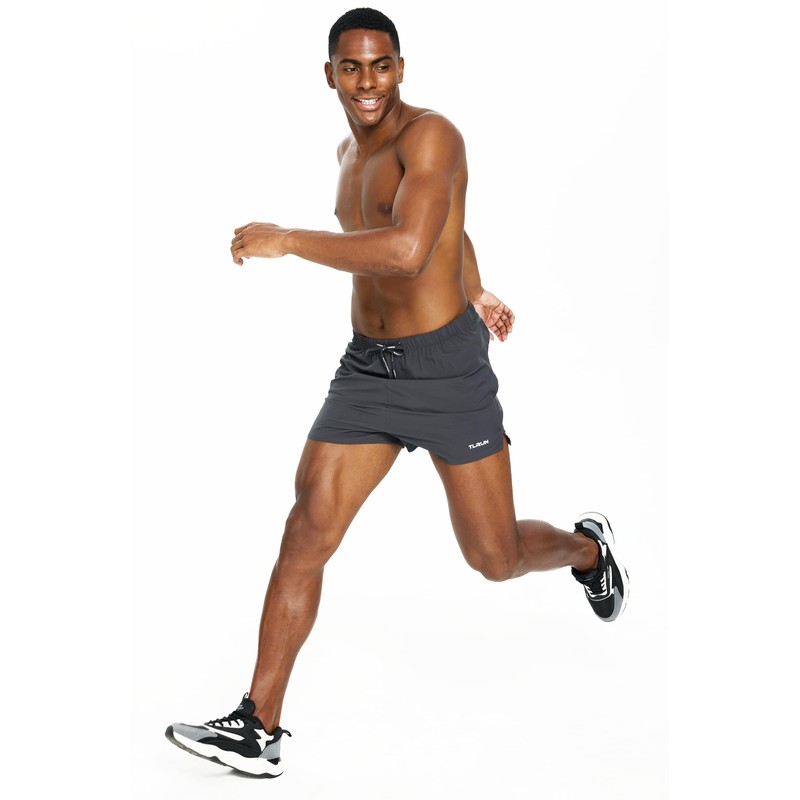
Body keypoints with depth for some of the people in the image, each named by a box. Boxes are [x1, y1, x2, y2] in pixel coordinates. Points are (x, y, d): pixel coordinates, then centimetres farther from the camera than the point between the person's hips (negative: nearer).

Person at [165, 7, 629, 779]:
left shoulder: (430, 134, -16)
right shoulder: (351, 151, 11)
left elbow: (407, 248, -32)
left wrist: (286, 239, -26)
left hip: (447, 368, -6)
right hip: (367, 368, 7)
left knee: (495, 558, 4)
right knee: (305, 535, -4)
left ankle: (586, 546, 39)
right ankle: (257, 731, 1)